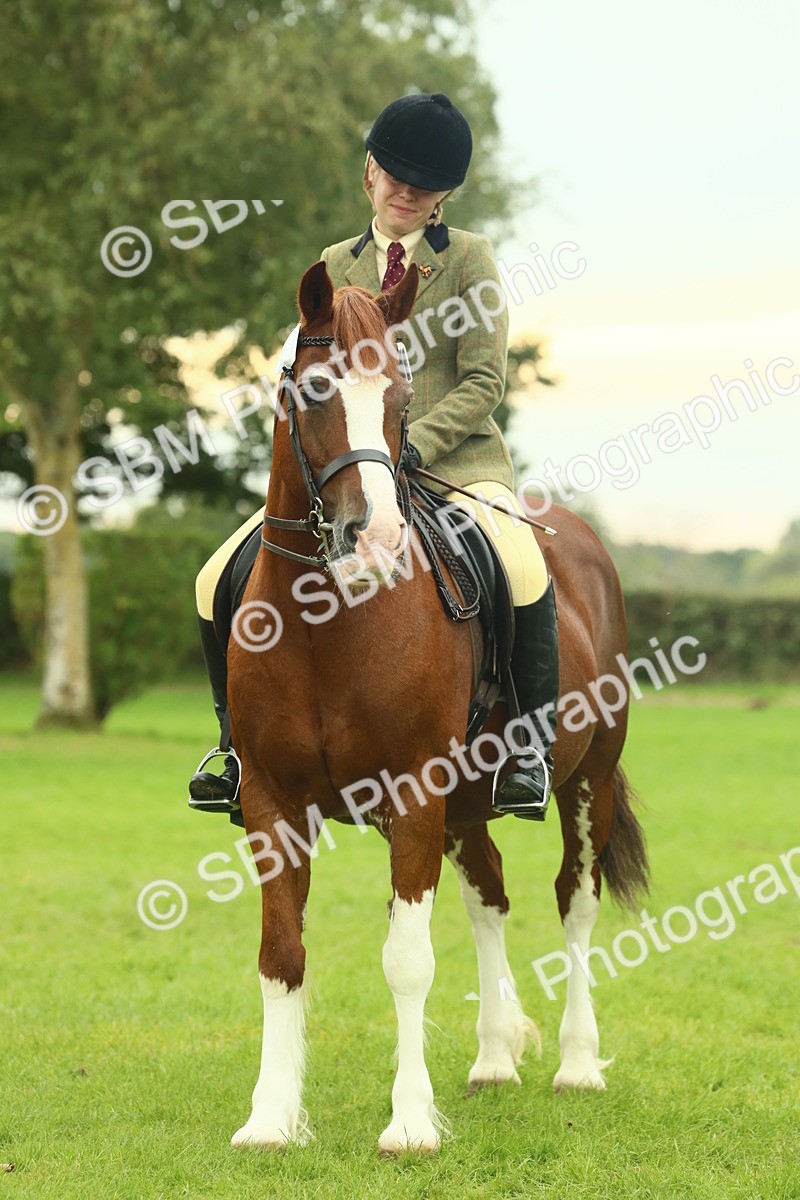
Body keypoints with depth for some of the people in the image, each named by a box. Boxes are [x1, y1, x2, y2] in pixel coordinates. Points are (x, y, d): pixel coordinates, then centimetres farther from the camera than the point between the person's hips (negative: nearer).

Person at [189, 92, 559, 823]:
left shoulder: (469, 258, 2)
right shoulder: (336, 268, 14)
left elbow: (483, 384, -5)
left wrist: (411, 445, -18)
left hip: (455, 460, -4)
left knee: (524, 574, -34)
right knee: (221, 582, -10)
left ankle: (534, 750, -18)